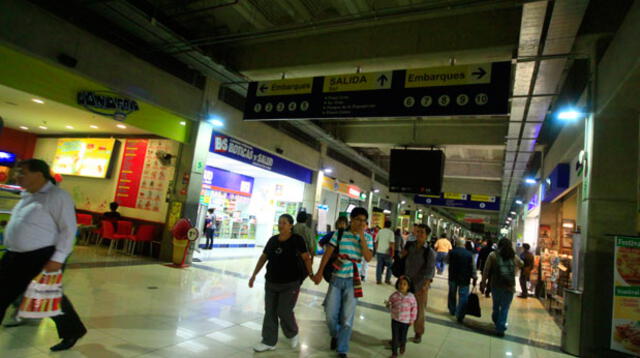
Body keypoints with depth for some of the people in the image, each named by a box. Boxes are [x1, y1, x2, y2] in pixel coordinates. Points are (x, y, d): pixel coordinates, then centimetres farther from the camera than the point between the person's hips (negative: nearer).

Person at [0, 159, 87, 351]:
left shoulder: (57, 196, -14)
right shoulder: (27, 196, 12)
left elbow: (68, 229, -18)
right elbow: (20, 227, 21)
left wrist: (58, 258, -21)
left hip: (43, 257, -9)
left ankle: (72, 332, 23)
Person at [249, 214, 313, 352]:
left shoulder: (297, 239, -9)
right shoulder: (273, 240, 5)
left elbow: (306, 258, -9)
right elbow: (263, 257, 11)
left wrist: (311, 274, -14)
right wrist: (254, 275, 10)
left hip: (290, 284, -5)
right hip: (271, 283, 5)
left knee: (284, 311, -4)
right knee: (270, 312, 8)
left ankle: (293, 334, 25)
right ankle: (269, 342, 22)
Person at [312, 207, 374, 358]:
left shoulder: (367, 238, -1)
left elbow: (368, 258, -14)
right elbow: (328, 253, -2)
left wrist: (361, 236, -17)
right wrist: (319, 272, -7)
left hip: (353, 280, 0)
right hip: (336, 278, 1)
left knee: (347, 318, 6)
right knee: (330, 315, 7)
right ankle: (335, 335, 39)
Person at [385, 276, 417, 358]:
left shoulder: (411, 297, -13)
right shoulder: (394, 295, -10)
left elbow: (414, 308, -3)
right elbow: (391, 307, 2)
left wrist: (412, 320, 0)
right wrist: (388, 305, -22)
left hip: (405, 321, 0)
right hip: (395, 320, 0)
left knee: (403, 337, 14)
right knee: (395, 337, 6)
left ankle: (402, 346, 49)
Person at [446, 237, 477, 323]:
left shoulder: (452, 252, -8)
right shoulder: (469, 254, -9)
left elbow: (447, 261, 10)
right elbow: (472, 268, -6)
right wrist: (474, 278, 3)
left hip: (453, 277, 2)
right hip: (464, 279, -2)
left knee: (452, 294, 20)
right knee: (463, 297, 2)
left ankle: (452, 310, 33)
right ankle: (460, 315, -2)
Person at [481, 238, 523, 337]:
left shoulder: (493, 255, -3)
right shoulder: (514, 256, 5)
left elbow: (486, 270, -5)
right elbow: (521, 264, 28)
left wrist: (484, 281, 4)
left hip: (496, 285, 0)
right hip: (509, 286, 0)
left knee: (496, 305, 21)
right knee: (505, 308, 7)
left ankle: (496, 320, 42)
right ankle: (500, 328, 6)